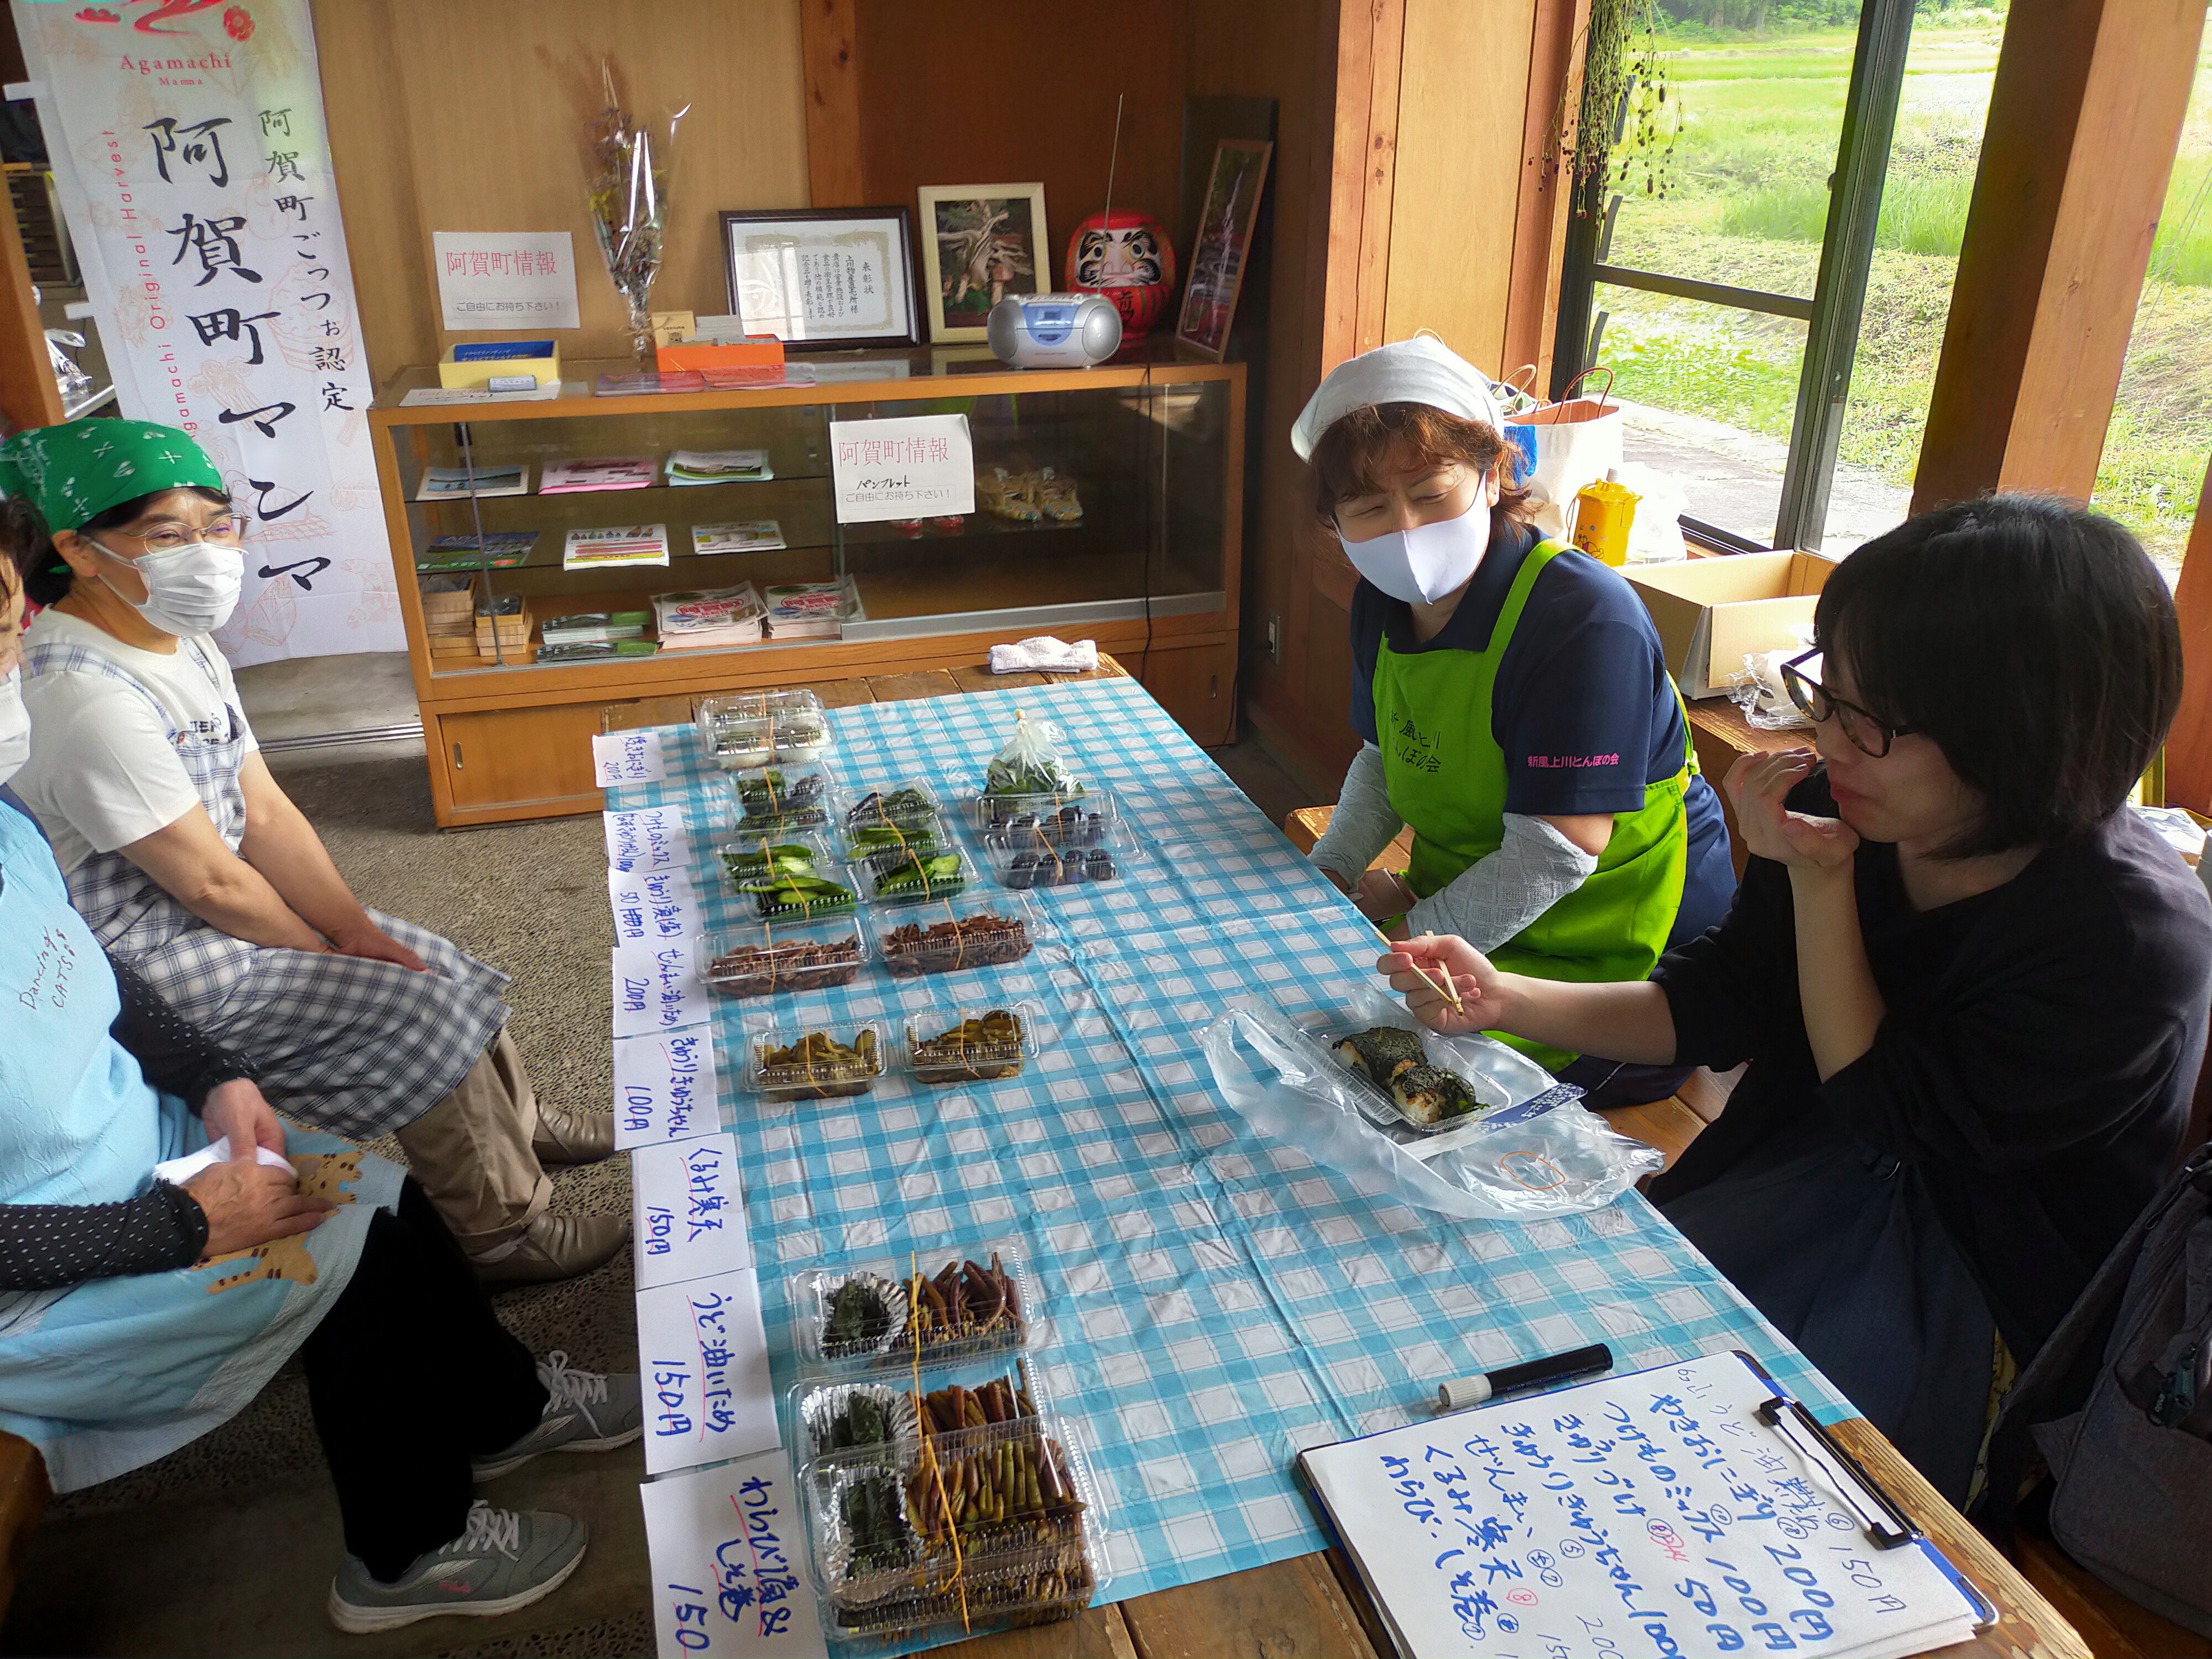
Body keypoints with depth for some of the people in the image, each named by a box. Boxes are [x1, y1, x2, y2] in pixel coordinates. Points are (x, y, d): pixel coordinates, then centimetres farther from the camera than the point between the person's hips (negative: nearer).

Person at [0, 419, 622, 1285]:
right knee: (425, 1005, -13)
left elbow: (266, 811, 2)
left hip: (207, 909, 9)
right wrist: (336, 953, -10)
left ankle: (519, 1125, 36)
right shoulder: (84, 698, -29)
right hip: (146, 964, -9)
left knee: (438, 964, 10)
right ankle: (506, 1238, 4)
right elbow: (209, 882, -24)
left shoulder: (186, 646, 2)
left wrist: (355, 927, -5)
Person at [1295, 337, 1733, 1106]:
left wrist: (1407, 942, -20)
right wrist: (1326, 875, 3)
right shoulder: (1383, 602, 0)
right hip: (1457, 902, 8)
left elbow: (1554, 856, -27)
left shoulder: (1587, 620, -26)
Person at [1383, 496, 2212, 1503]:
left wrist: (1820, 879, -26)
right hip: (1815, 1174, 5)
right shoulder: (1845, 808, -15)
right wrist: (1503, 998, -14)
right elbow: (1720, 1003, -1)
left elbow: (1887, 1118, -18)